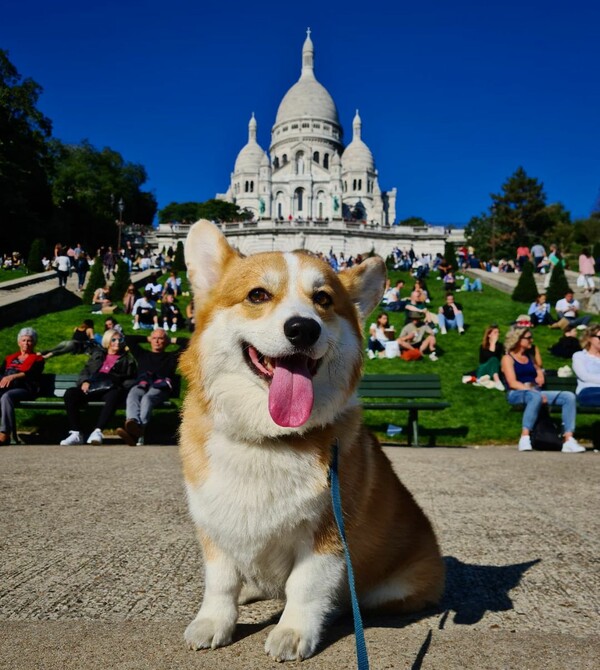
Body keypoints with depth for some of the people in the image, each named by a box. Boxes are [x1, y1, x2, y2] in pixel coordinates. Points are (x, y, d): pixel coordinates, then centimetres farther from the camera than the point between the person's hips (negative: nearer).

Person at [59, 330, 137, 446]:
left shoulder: (127, 359, 22)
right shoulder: (97, 354, 28)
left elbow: (131, 379, 14)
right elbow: (85, 371, 21)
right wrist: (84, 381, -2)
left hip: (111, 389, -3)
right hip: (92, 388, 3)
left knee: (115, 395, -40)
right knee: (70, 393, -27)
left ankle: (97, 431, -49)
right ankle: (76, 433, -30)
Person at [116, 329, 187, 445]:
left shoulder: (171, 356, 33)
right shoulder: (143, 354, 39)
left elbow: (187, 342, 27)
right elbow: (129, 339, 39)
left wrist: (172, 340, 36)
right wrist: (147, 339, 43)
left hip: (161, 388, -2)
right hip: (142, 385, 2)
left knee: (147, 398, -40)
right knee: (132, 395, -38)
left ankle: (139, 428, -68)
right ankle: (133, 422, -68)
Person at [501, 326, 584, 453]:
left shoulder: (529, 357, 24)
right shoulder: (508, 358, 3)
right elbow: (512, 383, -9)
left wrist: (540, 375, 2)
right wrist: (532, 390, -21)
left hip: (535, 392, 7)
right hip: (517, 394, -7)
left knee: (569, 396, -15)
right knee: (536, 396, -42)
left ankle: (568, 440, -27)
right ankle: (525, 437, -41)